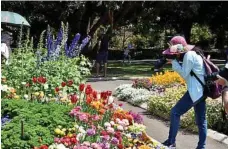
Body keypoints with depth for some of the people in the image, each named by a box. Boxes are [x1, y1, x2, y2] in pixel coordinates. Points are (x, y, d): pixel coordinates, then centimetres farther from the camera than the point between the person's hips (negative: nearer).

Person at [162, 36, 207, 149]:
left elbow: (184, 74, -11)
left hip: (195, 91, -10)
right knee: (201, 120, 12)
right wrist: (175, 62, 6)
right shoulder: (194, 53, 17)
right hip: (202, 90, 10)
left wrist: (174, 62, -5)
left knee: (175, 112, -5)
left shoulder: (189, 55, -13)